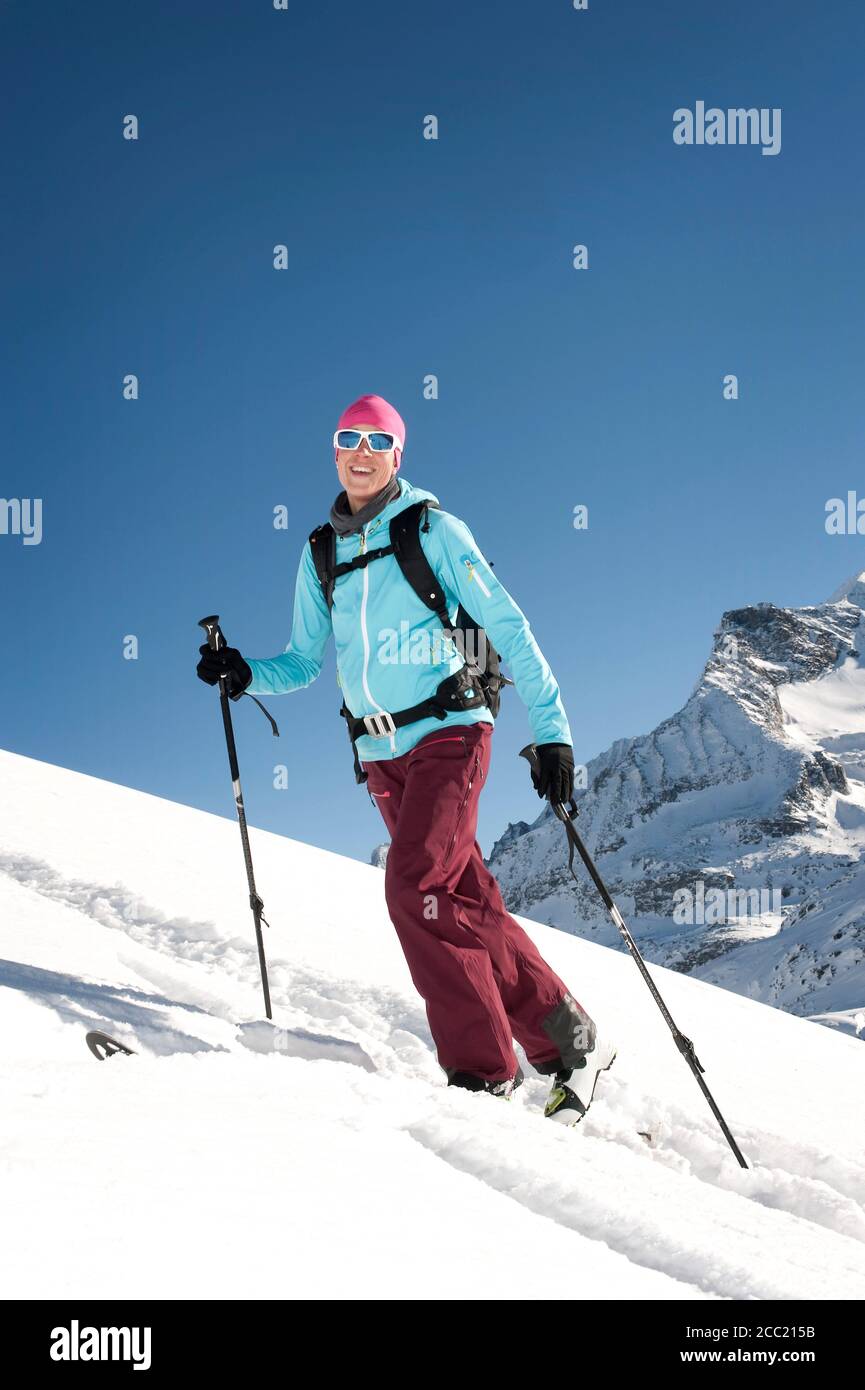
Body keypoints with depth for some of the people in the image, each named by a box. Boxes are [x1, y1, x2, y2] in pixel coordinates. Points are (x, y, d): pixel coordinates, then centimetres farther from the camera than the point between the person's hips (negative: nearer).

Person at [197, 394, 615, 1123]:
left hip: (447, 734, -5)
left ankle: (483, 1069, -10)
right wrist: (246, 674, -5)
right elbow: (305, 662, 16)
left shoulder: (434, 530, -4)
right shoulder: (320, 553, 11)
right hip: (381, 755, 5)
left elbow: (509, 628, -6)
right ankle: (570, 1043, 16)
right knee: (470, 904, 5)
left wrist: (551, 729, -12)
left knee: (415, 887, -20)